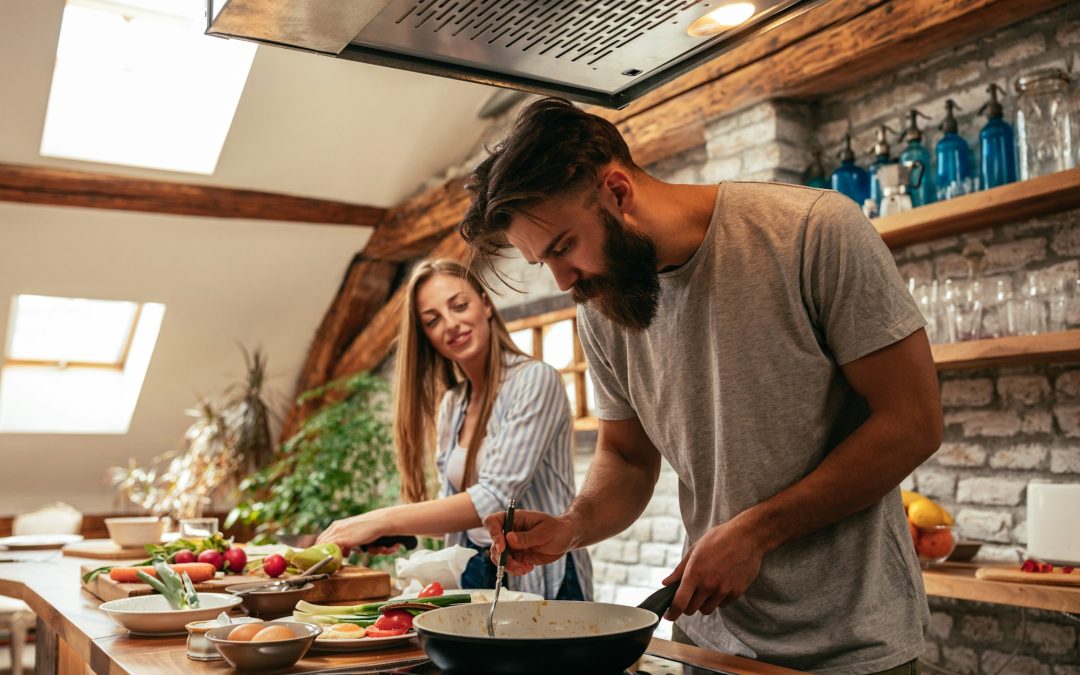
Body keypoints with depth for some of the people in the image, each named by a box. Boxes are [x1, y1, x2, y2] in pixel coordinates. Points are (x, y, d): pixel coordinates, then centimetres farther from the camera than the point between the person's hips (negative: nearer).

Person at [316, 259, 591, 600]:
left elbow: (496, 498, -19)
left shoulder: (535, 380, -10)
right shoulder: (451, 405, 10)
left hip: (544, 582, -5)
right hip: (473, 578, 5)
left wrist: (384, 520, -22)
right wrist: (395, 531, -3)